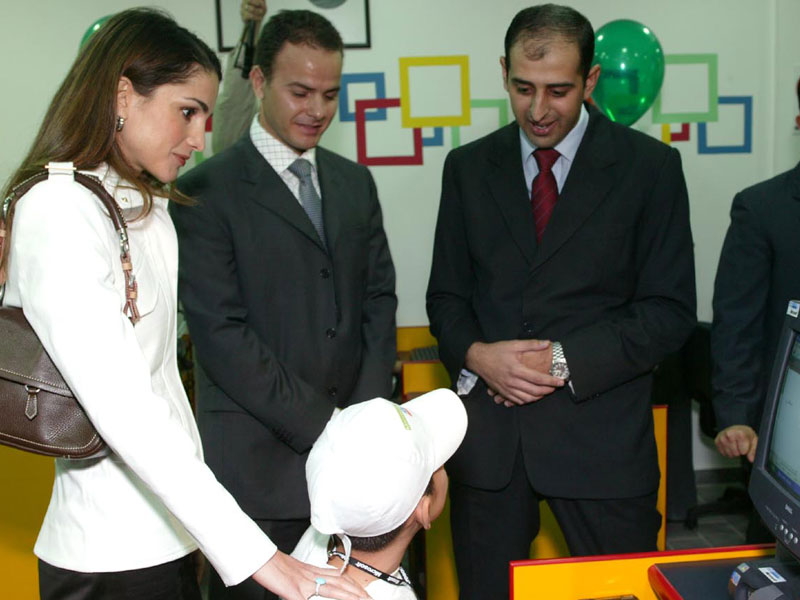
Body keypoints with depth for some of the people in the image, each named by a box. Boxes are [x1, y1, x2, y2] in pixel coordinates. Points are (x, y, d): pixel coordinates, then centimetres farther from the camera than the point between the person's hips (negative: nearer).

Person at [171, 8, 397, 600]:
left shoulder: (355, 182, 12)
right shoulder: (205, 191, -6)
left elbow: (379, 300, 10)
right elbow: (221, 332, -12)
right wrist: (324, 426, -13)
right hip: (261, 460, -4)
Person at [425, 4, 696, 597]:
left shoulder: (650, 166, -1)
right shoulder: (469, 167, 8)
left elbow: (670, 310, -4)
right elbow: (446, 293, 11)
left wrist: (565, 361, -15)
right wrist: (475, 354, -10)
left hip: (601, 432, -2)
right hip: (488, 435, 3)